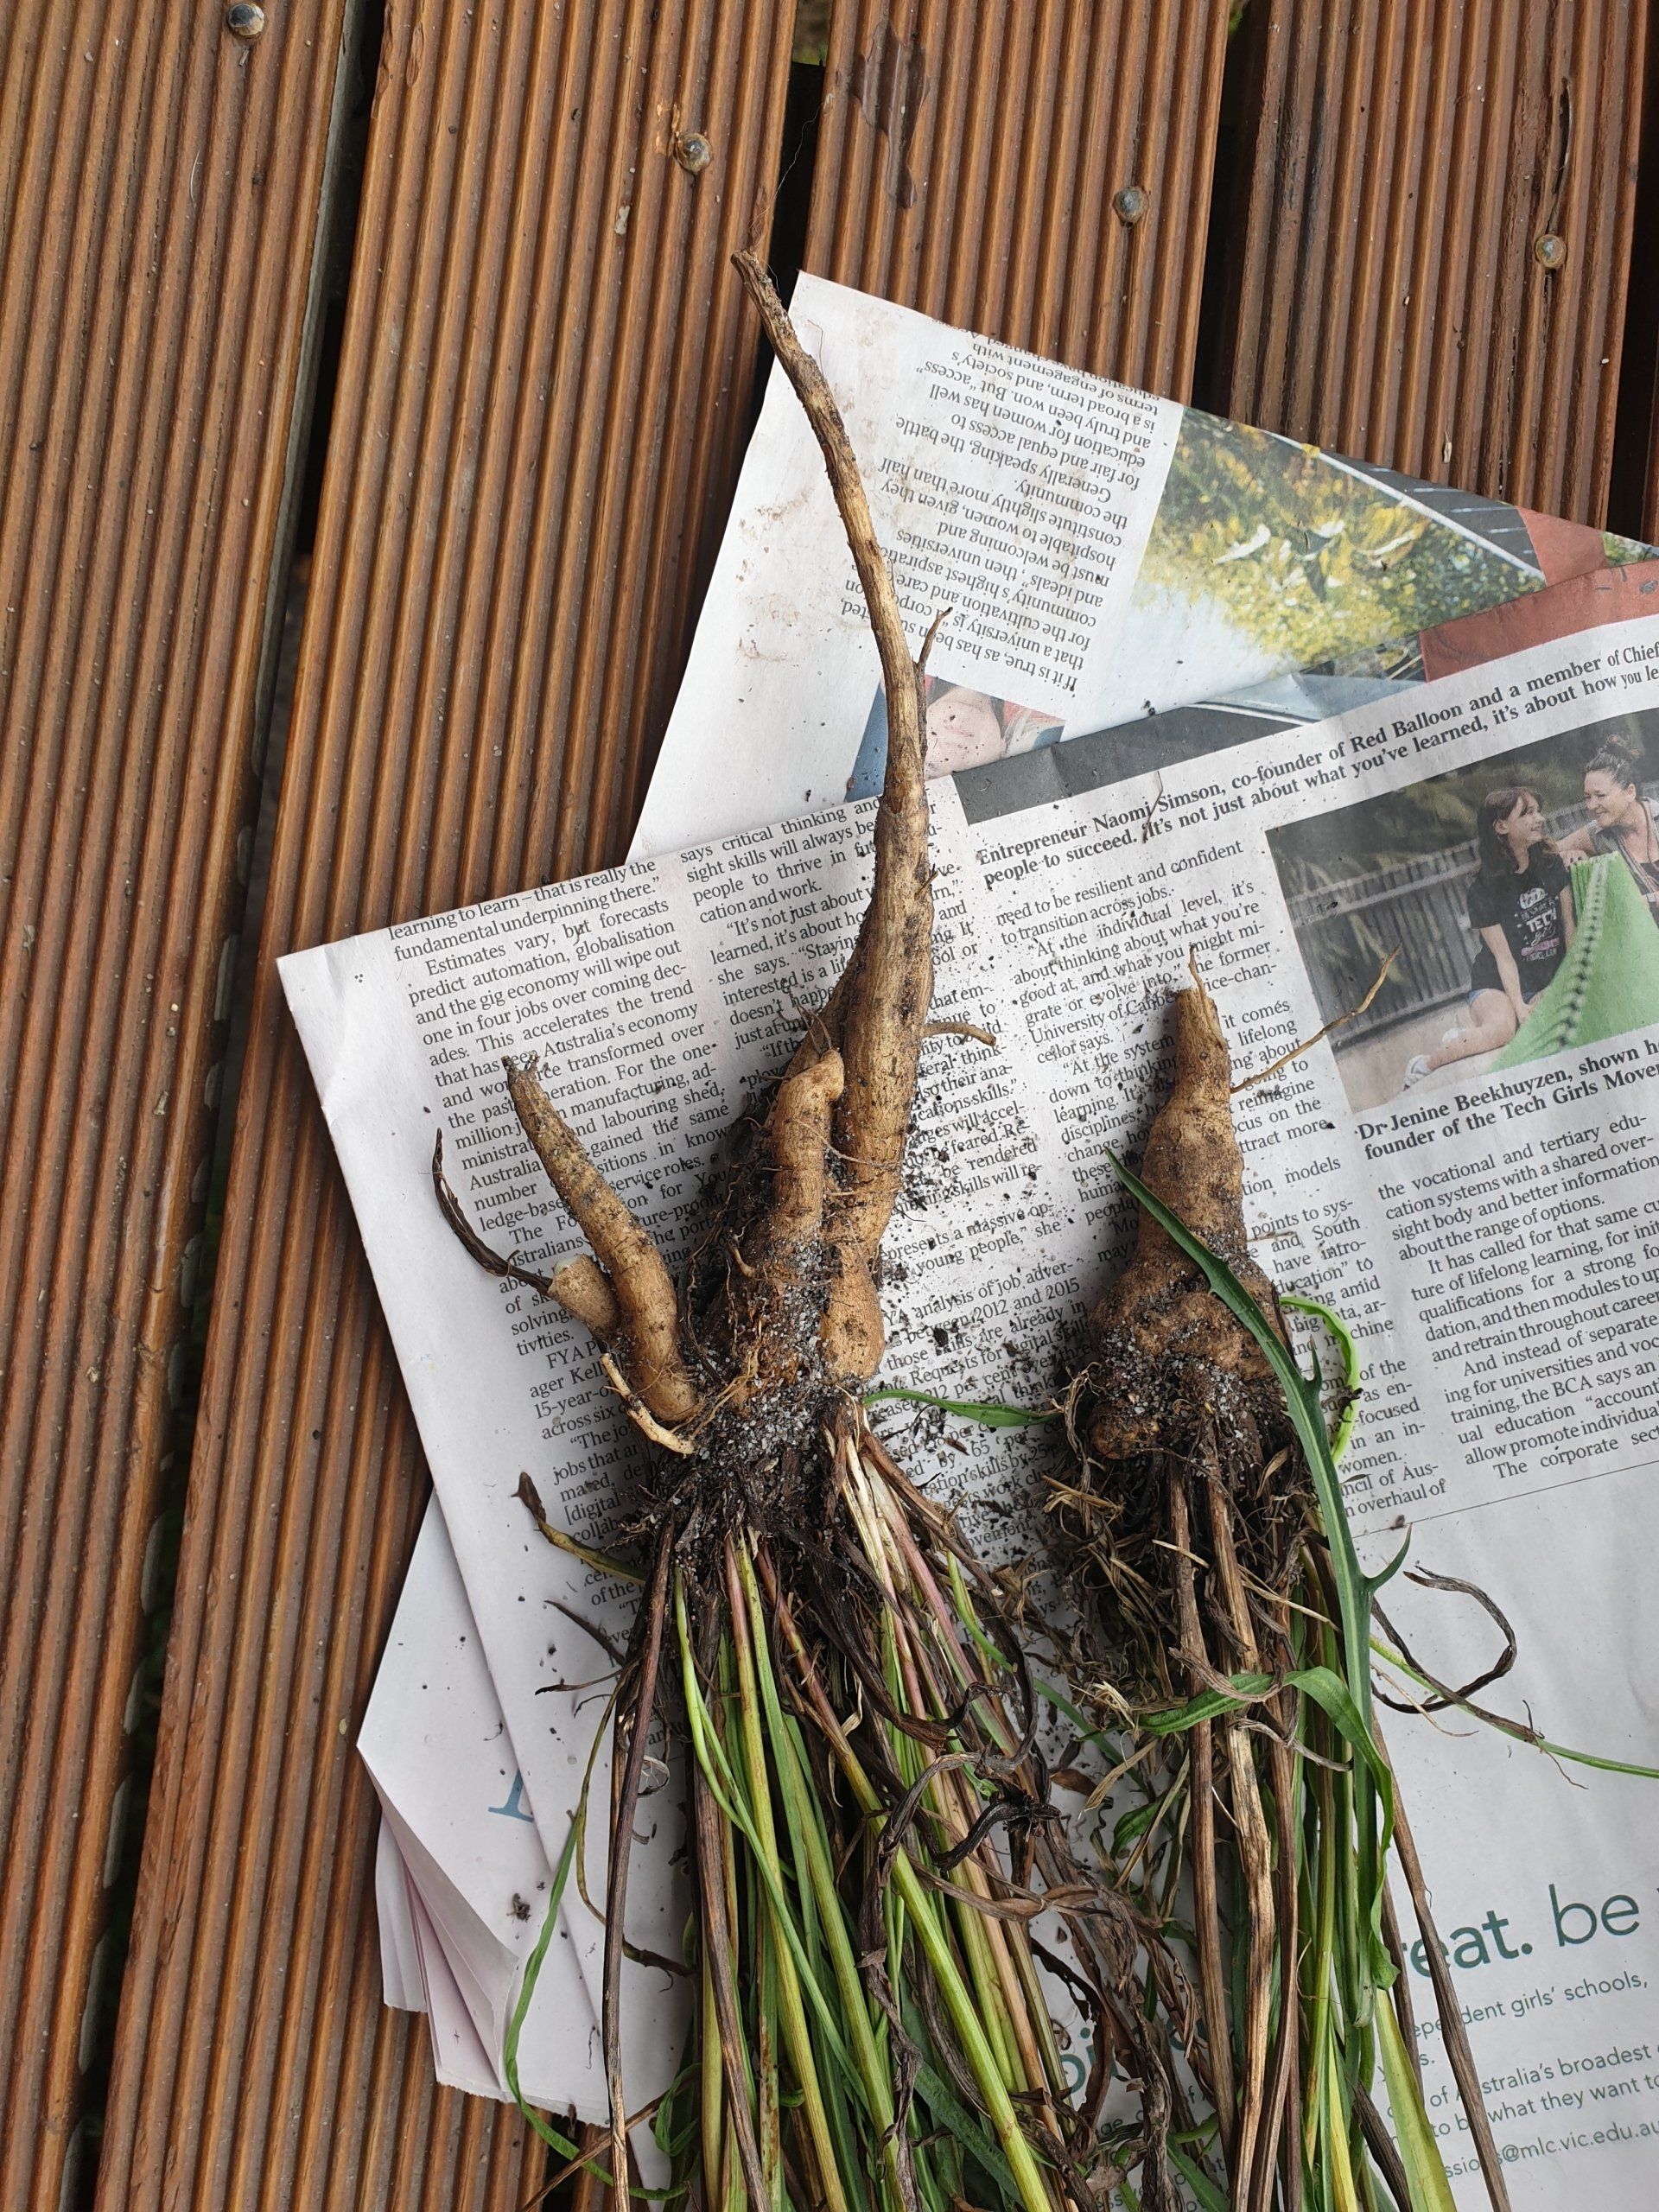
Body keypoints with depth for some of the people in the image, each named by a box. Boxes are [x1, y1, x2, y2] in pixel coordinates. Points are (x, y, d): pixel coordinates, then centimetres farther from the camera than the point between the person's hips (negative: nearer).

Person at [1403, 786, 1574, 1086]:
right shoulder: (1484, 890, -12)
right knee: (1501, 1029, -38)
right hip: (1495, 985, -4)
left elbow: (1569, 926, 2)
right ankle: (1422, 1065, -16)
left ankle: (1466, 1032, -6)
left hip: (1548, 983, 5)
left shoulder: (1552, 864, 0)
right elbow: (1503, 957, -15)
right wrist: (1520, 1009, -24)